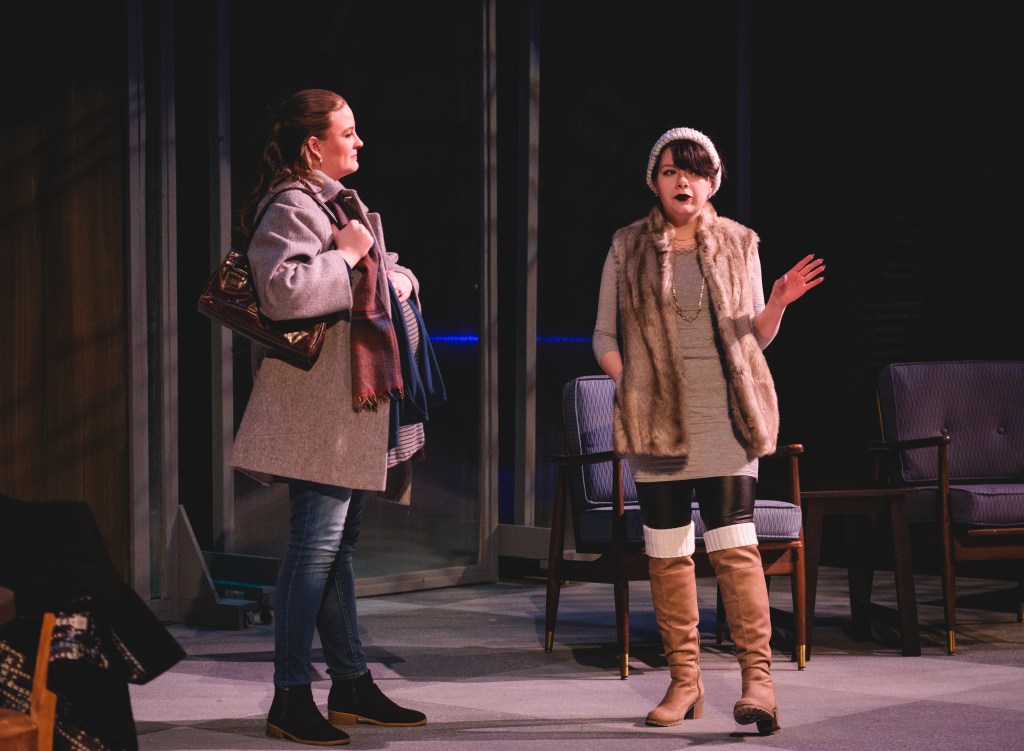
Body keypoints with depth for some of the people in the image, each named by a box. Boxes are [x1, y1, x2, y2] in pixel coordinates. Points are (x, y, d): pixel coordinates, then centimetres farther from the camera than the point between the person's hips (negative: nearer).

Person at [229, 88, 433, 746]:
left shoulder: (344, 204, 19)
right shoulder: (290, 209, -13)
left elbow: (386, 276, 32)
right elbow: (284, 291, -29)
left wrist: (399, 279, 9)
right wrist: (344, 256, -17)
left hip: (358, 402, 10)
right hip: (317, 404, -10)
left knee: (338, 544, 14)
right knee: (317, 544, -10)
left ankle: (352, 686, 21)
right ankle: (291, 698, -4)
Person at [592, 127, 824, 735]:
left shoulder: (738, 245, 9)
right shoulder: (628, 248, 7)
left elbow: (756, 337, 13)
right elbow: (605, 337, 10)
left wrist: (779, 303, -7)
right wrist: (631, 385, -6)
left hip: (727, 418, -1)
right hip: (656, 421, 1)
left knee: (734, 543, -10)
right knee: (667, 550, 3)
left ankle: (759, 676, -10)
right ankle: (684, 680, 11)